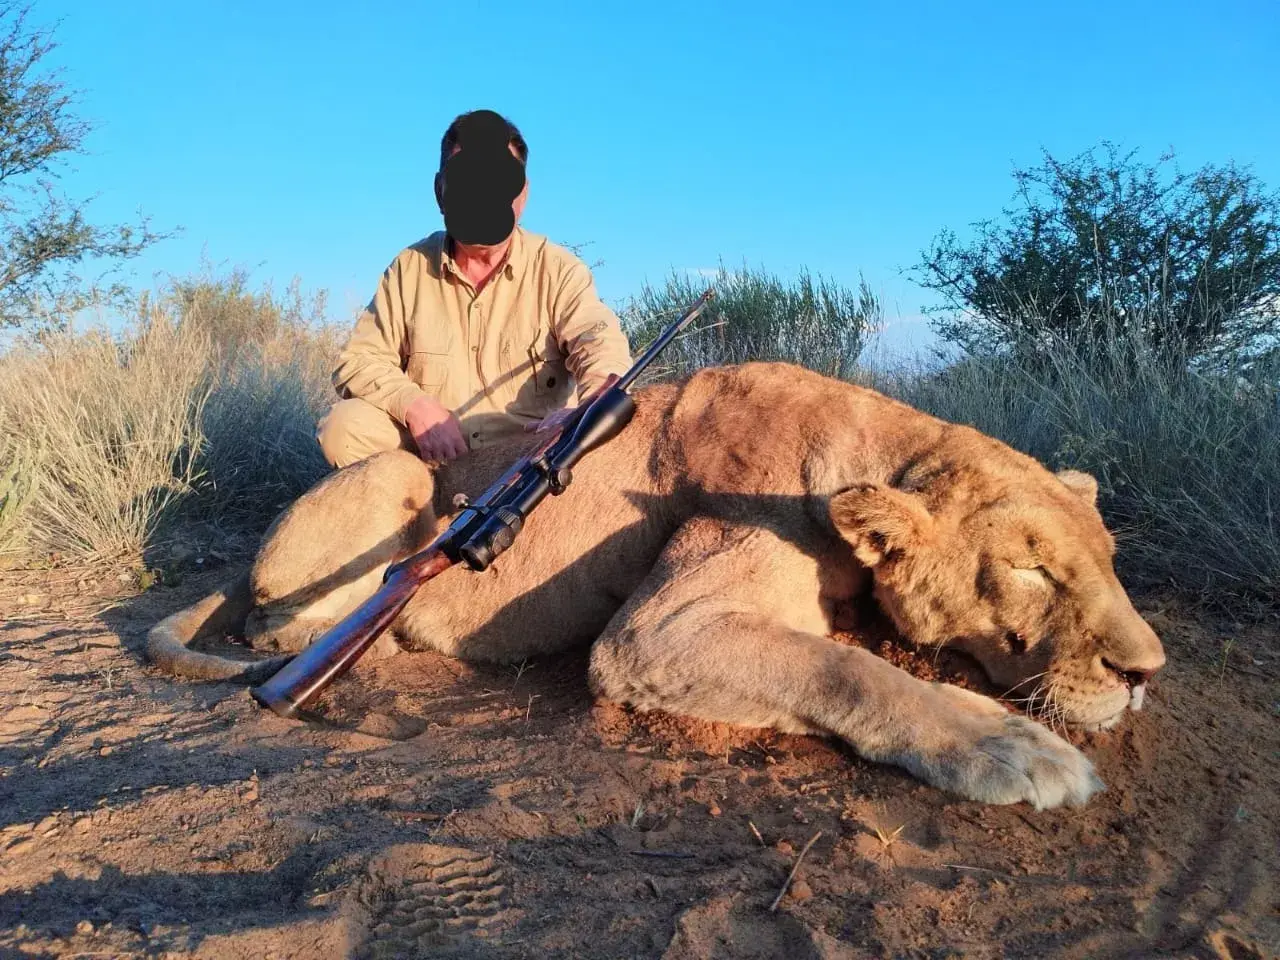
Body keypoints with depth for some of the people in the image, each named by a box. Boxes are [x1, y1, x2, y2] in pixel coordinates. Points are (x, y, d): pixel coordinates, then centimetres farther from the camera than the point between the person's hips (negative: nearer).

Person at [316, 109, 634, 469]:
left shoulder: (558, 270, -3)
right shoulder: (409, 267, 5)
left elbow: (605, 352, -18)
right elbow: (358, 361, 3)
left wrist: (583, 414, -43)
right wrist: (412, 405, -20)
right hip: (432, 450, 2)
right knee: (343, 426, -22)